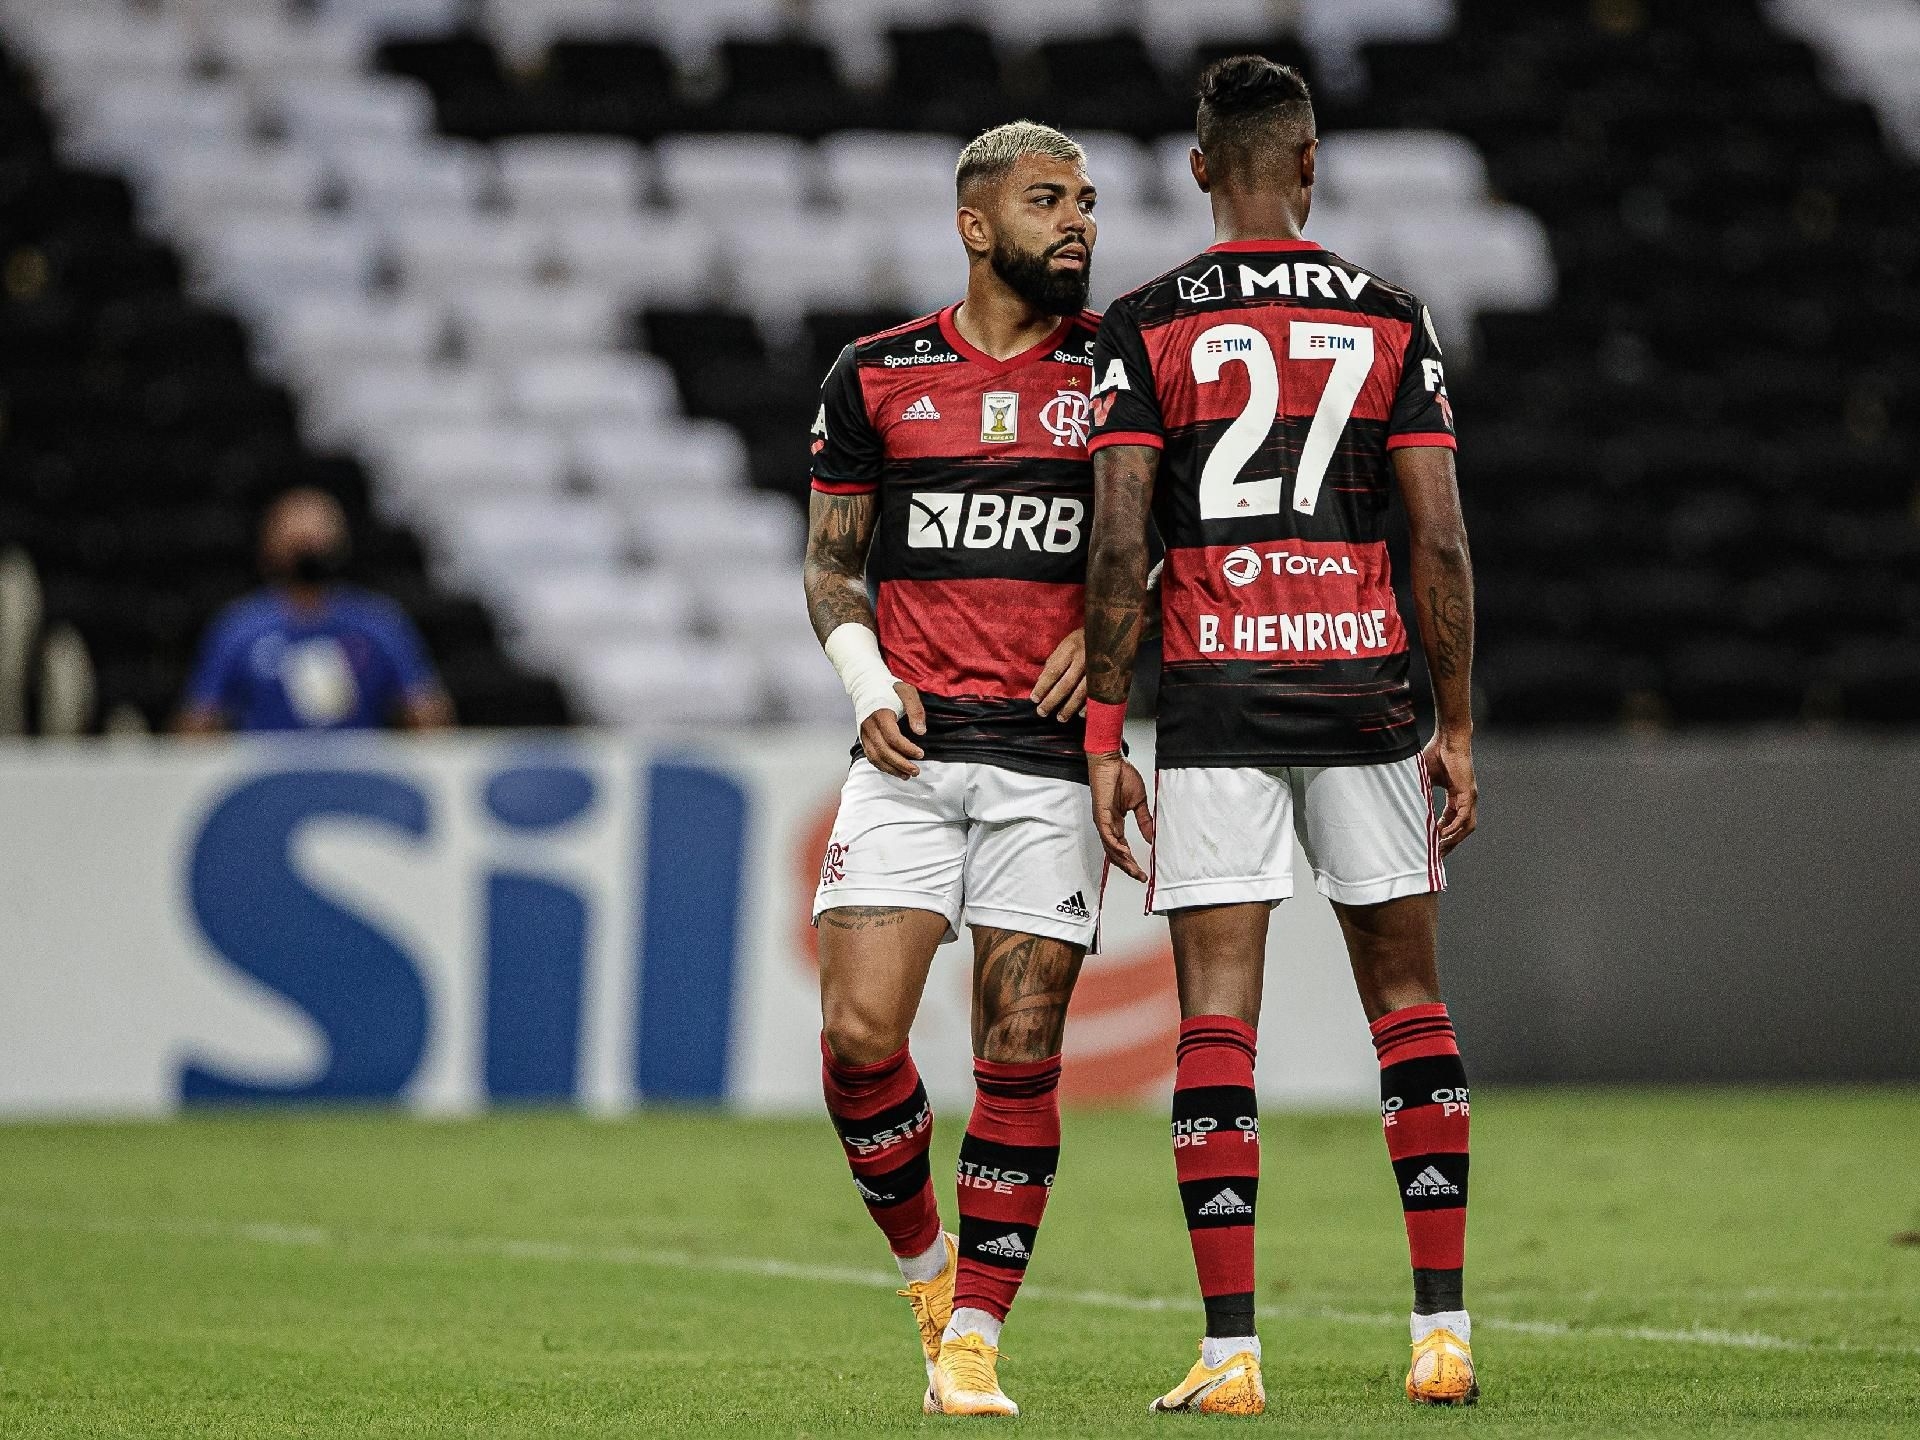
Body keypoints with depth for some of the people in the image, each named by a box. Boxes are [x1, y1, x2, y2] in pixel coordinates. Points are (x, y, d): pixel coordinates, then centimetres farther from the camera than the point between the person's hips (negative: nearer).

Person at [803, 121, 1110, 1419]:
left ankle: (973, 1335, 5)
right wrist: (868, 689, -3)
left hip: (1051, 755, 0)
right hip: (912, 751, 0)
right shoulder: (878, 375, 7)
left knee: (1021, 1052, -3)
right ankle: (922, 1258, 14)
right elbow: (830, 563, 13)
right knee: (861, 1032, -11)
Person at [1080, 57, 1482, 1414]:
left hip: (1214, 695, -1)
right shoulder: (1391, 320, 3)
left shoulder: (1146, 327, -1)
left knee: (1218, 1019, -1)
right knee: (1409, 998, 12)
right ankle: (1444, 1329, 8)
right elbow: (1442, 544, 0)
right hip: (1363, 691, 1)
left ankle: (1231, 1350, -7)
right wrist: (1457, 728, 7)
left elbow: (1119, 548, -6)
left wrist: (1105, 740, -2)